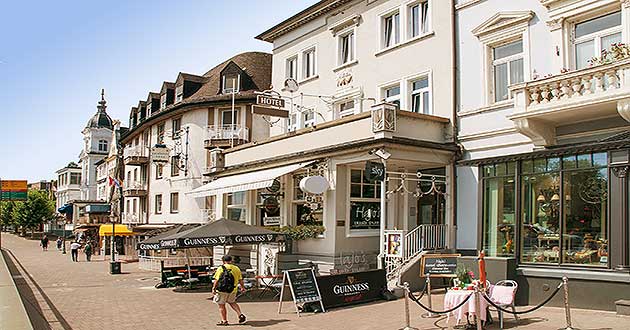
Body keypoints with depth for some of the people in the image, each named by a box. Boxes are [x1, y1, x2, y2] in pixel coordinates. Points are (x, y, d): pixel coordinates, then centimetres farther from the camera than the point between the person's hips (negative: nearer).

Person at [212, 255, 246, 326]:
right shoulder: (236, 269, 5)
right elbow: (240, 280, 10)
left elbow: (216, 280, -11)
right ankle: (240, 315, 12)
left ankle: (224, 321, 13)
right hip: (233, 290, 5)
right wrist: (242, 287, 24)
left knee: (221, 305, 9)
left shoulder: (221, 269, -7)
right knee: (232, 302, 25)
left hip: (222, 290, -5)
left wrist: (213, 288, -8)